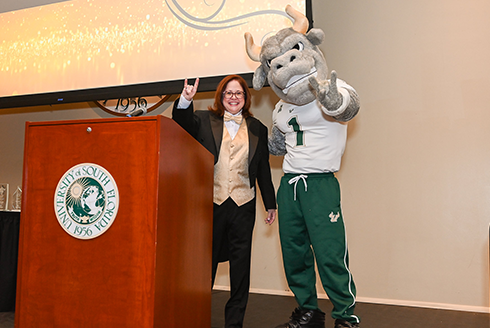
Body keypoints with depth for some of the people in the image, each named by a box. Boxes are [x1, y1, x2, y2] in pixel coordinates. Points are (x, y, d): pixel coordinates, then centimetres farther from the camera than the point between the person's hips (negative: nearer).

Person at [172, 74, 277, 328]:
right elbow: (182, 122, -11)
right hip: (211, 202, -1)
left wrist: (271, 203, 15)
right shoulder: (204, 120, 8)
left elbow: (263, 169, 14)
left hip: (243, 205, 1)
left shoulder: (257, 129, 12)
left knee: (240, 263, 6)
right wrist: (185, 101, -31)